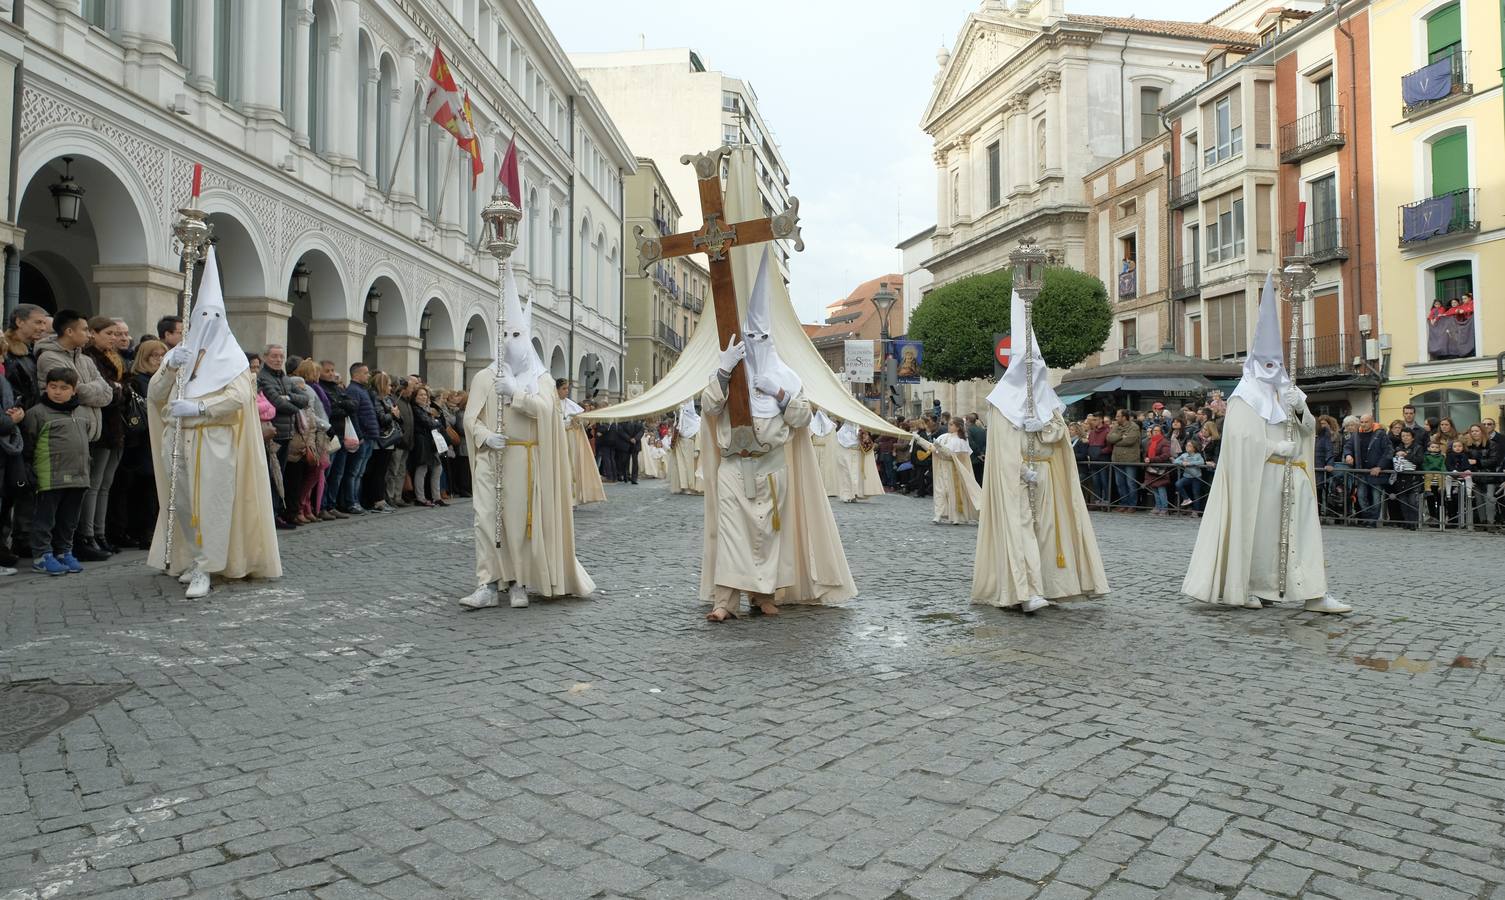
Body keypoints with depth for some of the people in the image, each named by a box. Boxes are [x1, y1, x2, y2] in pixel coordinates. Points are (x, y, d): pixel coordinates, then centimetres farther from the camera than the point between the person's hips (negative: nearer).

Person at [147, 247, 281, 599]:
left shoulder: (231, 356, 4)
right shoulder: (178, 351, 16)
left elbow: (240, 396, -11)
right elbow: (154, 395, 9)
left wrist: (197, 407, -20)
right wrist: (170, 367, -8)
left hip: (215, 443, -4)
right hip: (179, 442, 4)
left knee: (211, 504, -9)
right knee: (183, 502, 7)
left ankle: (203, 570, -7)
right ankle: (195, 558, 21)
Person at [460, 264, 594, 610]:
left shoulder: (540, 378, 4)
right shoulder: (484, 377, 7)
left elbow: (544, 409, -14)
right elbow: (470, 418, 3)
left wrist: (514, 391, -18)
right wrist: (487, 437, -14)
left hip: (523, 459, -1)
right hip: (489, 457, 2)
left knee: (519, 520, 1)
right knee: (486, 518, -4)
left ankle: (518, 583, 11)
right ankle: (487, 585, -2)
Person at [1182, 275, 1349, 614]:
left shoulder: (1285, 391, 17)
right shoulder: (1246, 396, -5)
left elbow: (1309, 430, 15)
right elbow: (1246, 439, -16)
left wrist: (1301, 410, -5)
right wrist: (1285, 447, -9)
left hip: (1289, 477, 7)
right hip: (1257, 476, -7)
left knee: (1302, 525, 0)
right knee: (1257, 529, -2)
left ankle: (1313, 593, -2)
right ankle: (1241, 588, 9)